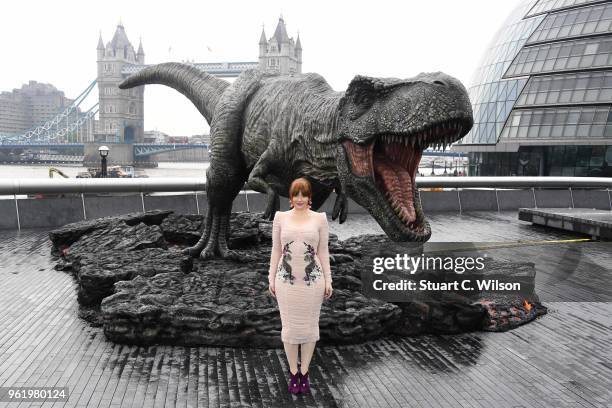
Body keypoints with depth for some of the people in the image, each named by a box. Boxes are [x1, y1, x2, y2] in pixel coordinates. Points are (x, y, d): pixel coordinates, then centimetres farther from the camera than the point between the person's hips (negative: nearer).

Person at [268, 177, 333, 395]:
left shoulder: (320, 218, 1)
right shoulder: (280, 217, 3)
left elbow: (323, 251, 4)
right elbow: (276, 250, 7)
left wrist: (328, 280, 2)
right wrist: (271, 278, 5)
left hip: (313, 280, 0)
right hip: (286, 280, 0)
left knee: (309, 326, 8)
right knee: (289, 326, 7)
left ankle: (304, 373, 23)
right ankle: (293, 373, 22)